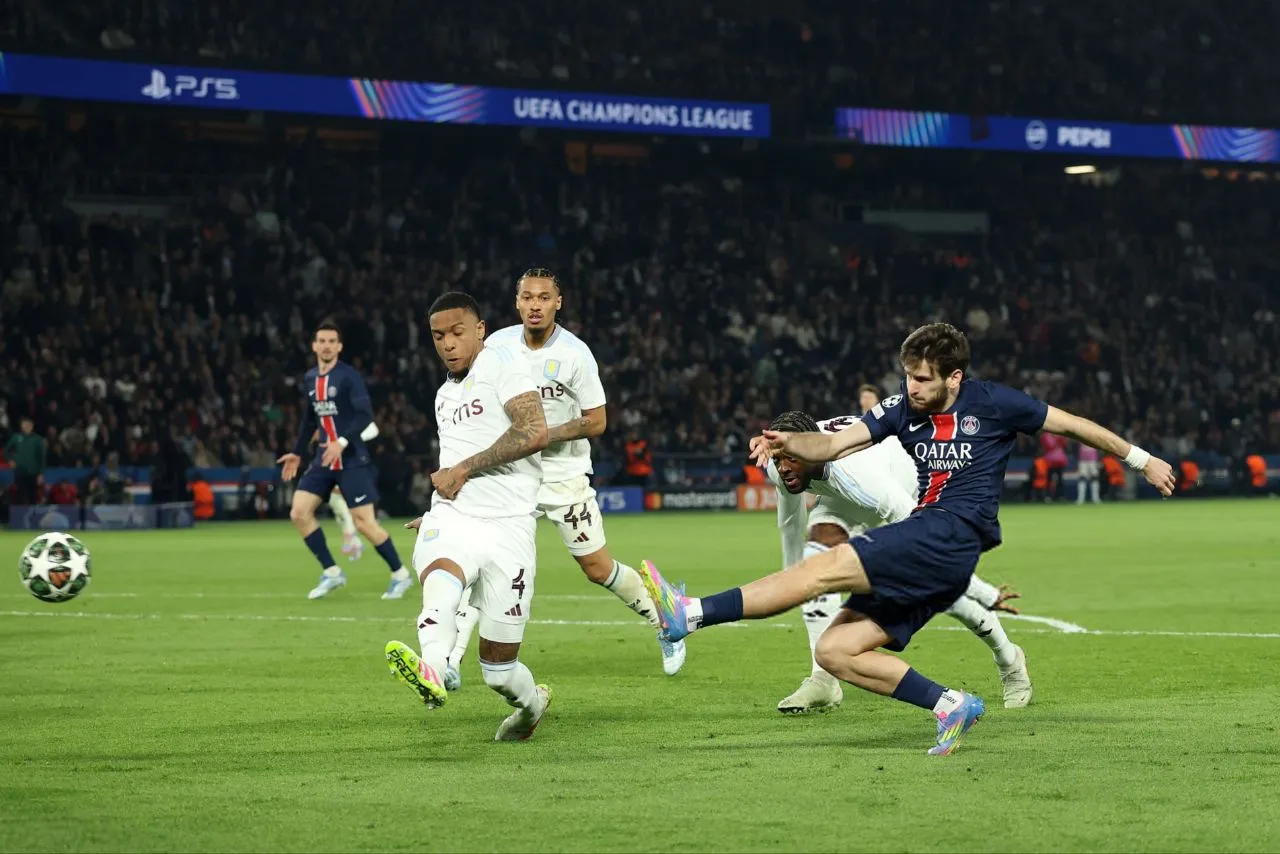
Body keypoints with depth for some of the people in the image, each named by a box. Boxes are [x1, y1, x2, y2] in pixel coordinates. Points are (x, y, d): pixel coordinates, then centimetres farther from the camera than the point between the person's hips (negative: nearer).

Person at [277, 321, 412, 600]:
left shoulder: (349, 376, -11)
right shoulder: (310, 379, 10)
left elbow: (365, 416, -20)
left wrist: (342, 442, -31)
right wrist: (297, 454, 25)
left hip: (352, 460, -7)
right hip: (324, 459, 7)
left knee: (364, 523, -10)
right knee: (299, 513, -5)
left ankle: (400, 575, 8)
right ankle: (331, 572, 6)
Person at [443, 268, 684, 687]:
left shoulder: (575, 354, -14)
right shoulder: (498, 346, -4)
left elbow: (596, 421, -10)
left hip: (564, 476, -2)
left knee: (598, 568, 3)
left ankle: (666, 625, 27)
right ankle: (451, 661, -14)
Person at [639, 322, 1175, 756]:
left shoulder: (991, 403, 1)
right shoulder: (903, 408, 13)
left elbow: (1072, 425, 14)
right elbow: (835, 444, 3)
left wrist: (1142, 460, 21)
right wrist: (787, 443, -18)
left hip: (954, 535, -8)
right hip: (928, 558, 8)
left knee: (829, 565, -23)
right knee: (835, 652, -3)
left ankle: (691, 615, -32)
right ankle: (949, 706, -5)